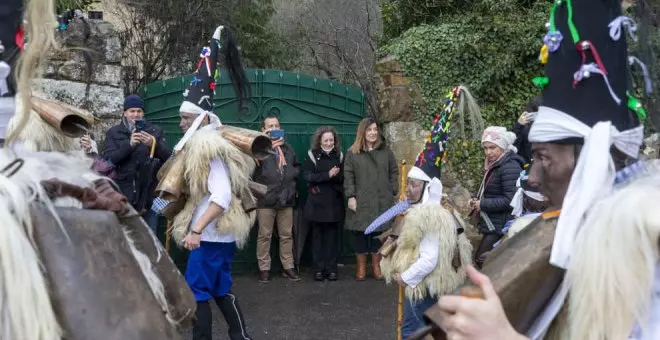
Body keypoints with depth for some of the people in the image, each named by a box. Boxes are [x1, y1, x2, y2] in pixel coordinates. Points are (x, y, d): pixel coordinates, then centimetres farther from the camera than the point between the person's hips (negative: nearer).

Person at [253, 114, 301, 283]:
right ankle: (264, 268, 13)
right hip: (266, 199, -5)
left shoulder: (287, 148, 15)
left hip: (286, 198, 5)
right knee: (265, 236, 3)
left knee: (287, 235, 11)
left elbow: (297, 166, 25)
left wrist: (292, 175, 4)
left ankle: (288, 267, 20)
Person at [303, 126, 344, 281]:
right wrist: (327, 175, -18)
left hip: (334, 202, 2)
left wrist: (336, 175, -15)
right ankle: (319, 269, 10)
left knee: (332, 235, 3)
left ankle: (332, 269, 10)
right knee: (318, 235, 3)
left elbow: (344, 178, 5)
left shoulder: (339, 155, 8)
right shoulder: (312, 155, 1)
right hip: (317, 202, -1)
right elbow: (307, 176, -10)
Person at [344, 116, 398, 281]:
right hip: (361, 202, -1)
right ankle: (361, 267, 17)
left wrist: (394, 192, 5)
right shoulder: (352, 153, 2)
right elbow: (348, 176, -1)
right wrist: (350, 196, -8)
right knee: (360, 233, 3)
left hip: (382, 201, 2)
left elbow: (394, 172, 11)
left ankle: (376, 265, 20)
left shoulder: (385, 150, 9)